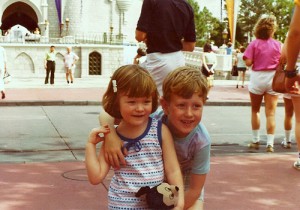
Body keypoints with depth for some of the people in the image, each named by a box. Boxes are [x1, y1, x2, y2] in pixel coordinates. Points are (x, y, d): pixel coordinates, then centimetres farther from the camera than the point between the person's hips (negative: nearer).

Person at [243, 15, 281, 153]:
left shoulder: (254, 44, -7)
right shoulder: (278, 44, -3)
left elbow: (248, 63, -13)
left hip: (257, 78, 0)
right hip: (273, 79, 1)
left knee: (255, 110, 16)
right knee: (271, 112, 2)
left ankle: (255, 141, 18)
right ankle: (270, 143, -2)